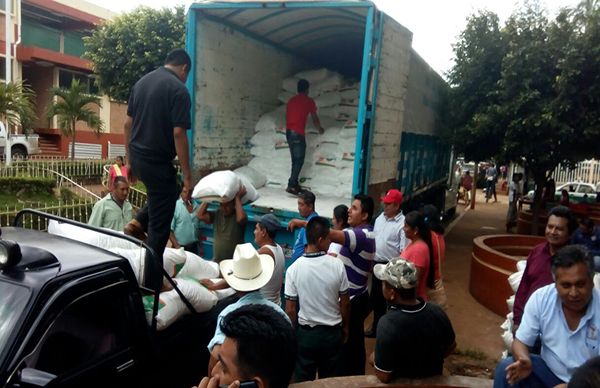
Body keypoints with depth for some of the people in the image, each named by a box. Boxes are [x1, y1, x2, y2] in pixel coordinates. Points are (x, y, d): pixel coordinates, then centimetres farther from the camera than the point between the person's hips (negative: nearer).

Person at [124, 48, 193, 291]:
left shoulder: (141, 82, 11)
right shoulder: (179, 89, -12)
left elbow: (127, 125, 13)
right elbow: (178, 134, -18)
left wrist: (130, 161, 20)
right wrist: (187, 174, -13)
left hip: (137, 158, 8)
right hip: (158, 162, -7)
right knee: (159, 228, 2)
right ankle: (152, 286, 10)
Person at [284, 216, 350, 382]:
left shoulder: (294, 269, -17)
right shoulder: (337, 265, -15)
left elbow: (290, 309, -10)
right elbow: (345, 303, -5)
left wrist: (293, 334, 6)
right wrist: (345, 327, 12)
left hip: (305, 333, -1)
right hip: (332, 332, 1)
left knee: (303, 380, 16)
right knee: (330, 379, 20)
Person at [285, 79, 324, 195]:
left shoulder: (291, 100, 16)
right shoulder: (309, 101, -1)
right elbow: (314, 118, 8)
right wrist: (320, 129, 26)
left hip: (288, 132, 7)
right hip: (298, 133, -7)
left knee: (295, 159, 14)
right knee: (299, 160, -2)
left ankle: (294, 184, 19)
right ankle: (291, 185, -7)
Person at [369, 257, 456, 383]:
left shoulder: (387, 324, -34)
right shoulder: (437, 312, -18)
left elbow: (384, 376, -26)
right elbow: (451, 346, 1)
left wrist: (374, 360, -7)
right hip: (434, 379, 4)